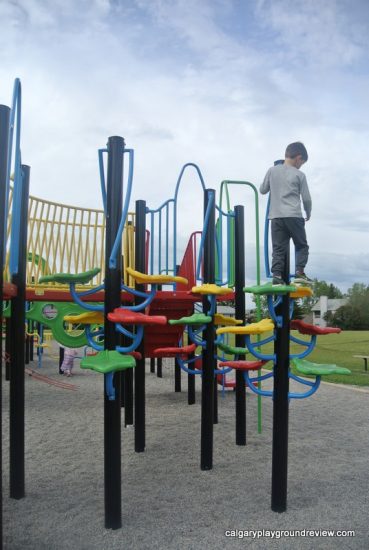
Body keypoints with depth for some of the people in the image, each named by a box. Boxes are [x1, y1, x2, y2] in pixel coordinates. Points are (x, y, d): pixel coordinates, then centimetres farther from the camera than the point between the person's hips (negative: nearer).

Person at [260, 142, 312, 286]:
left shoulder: (272, 171, 8)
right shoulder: (299, 175, 2)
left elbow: (262, 190, 17)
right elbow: (306, 198, 5)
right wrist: (308, 213, 21)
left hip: (276, 216, 3)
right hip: (294, 216, -2)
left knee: (278, 248, 5)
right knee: (302, 246, 11)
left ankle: (277, 275, -5)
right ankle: (299, 272, 0)